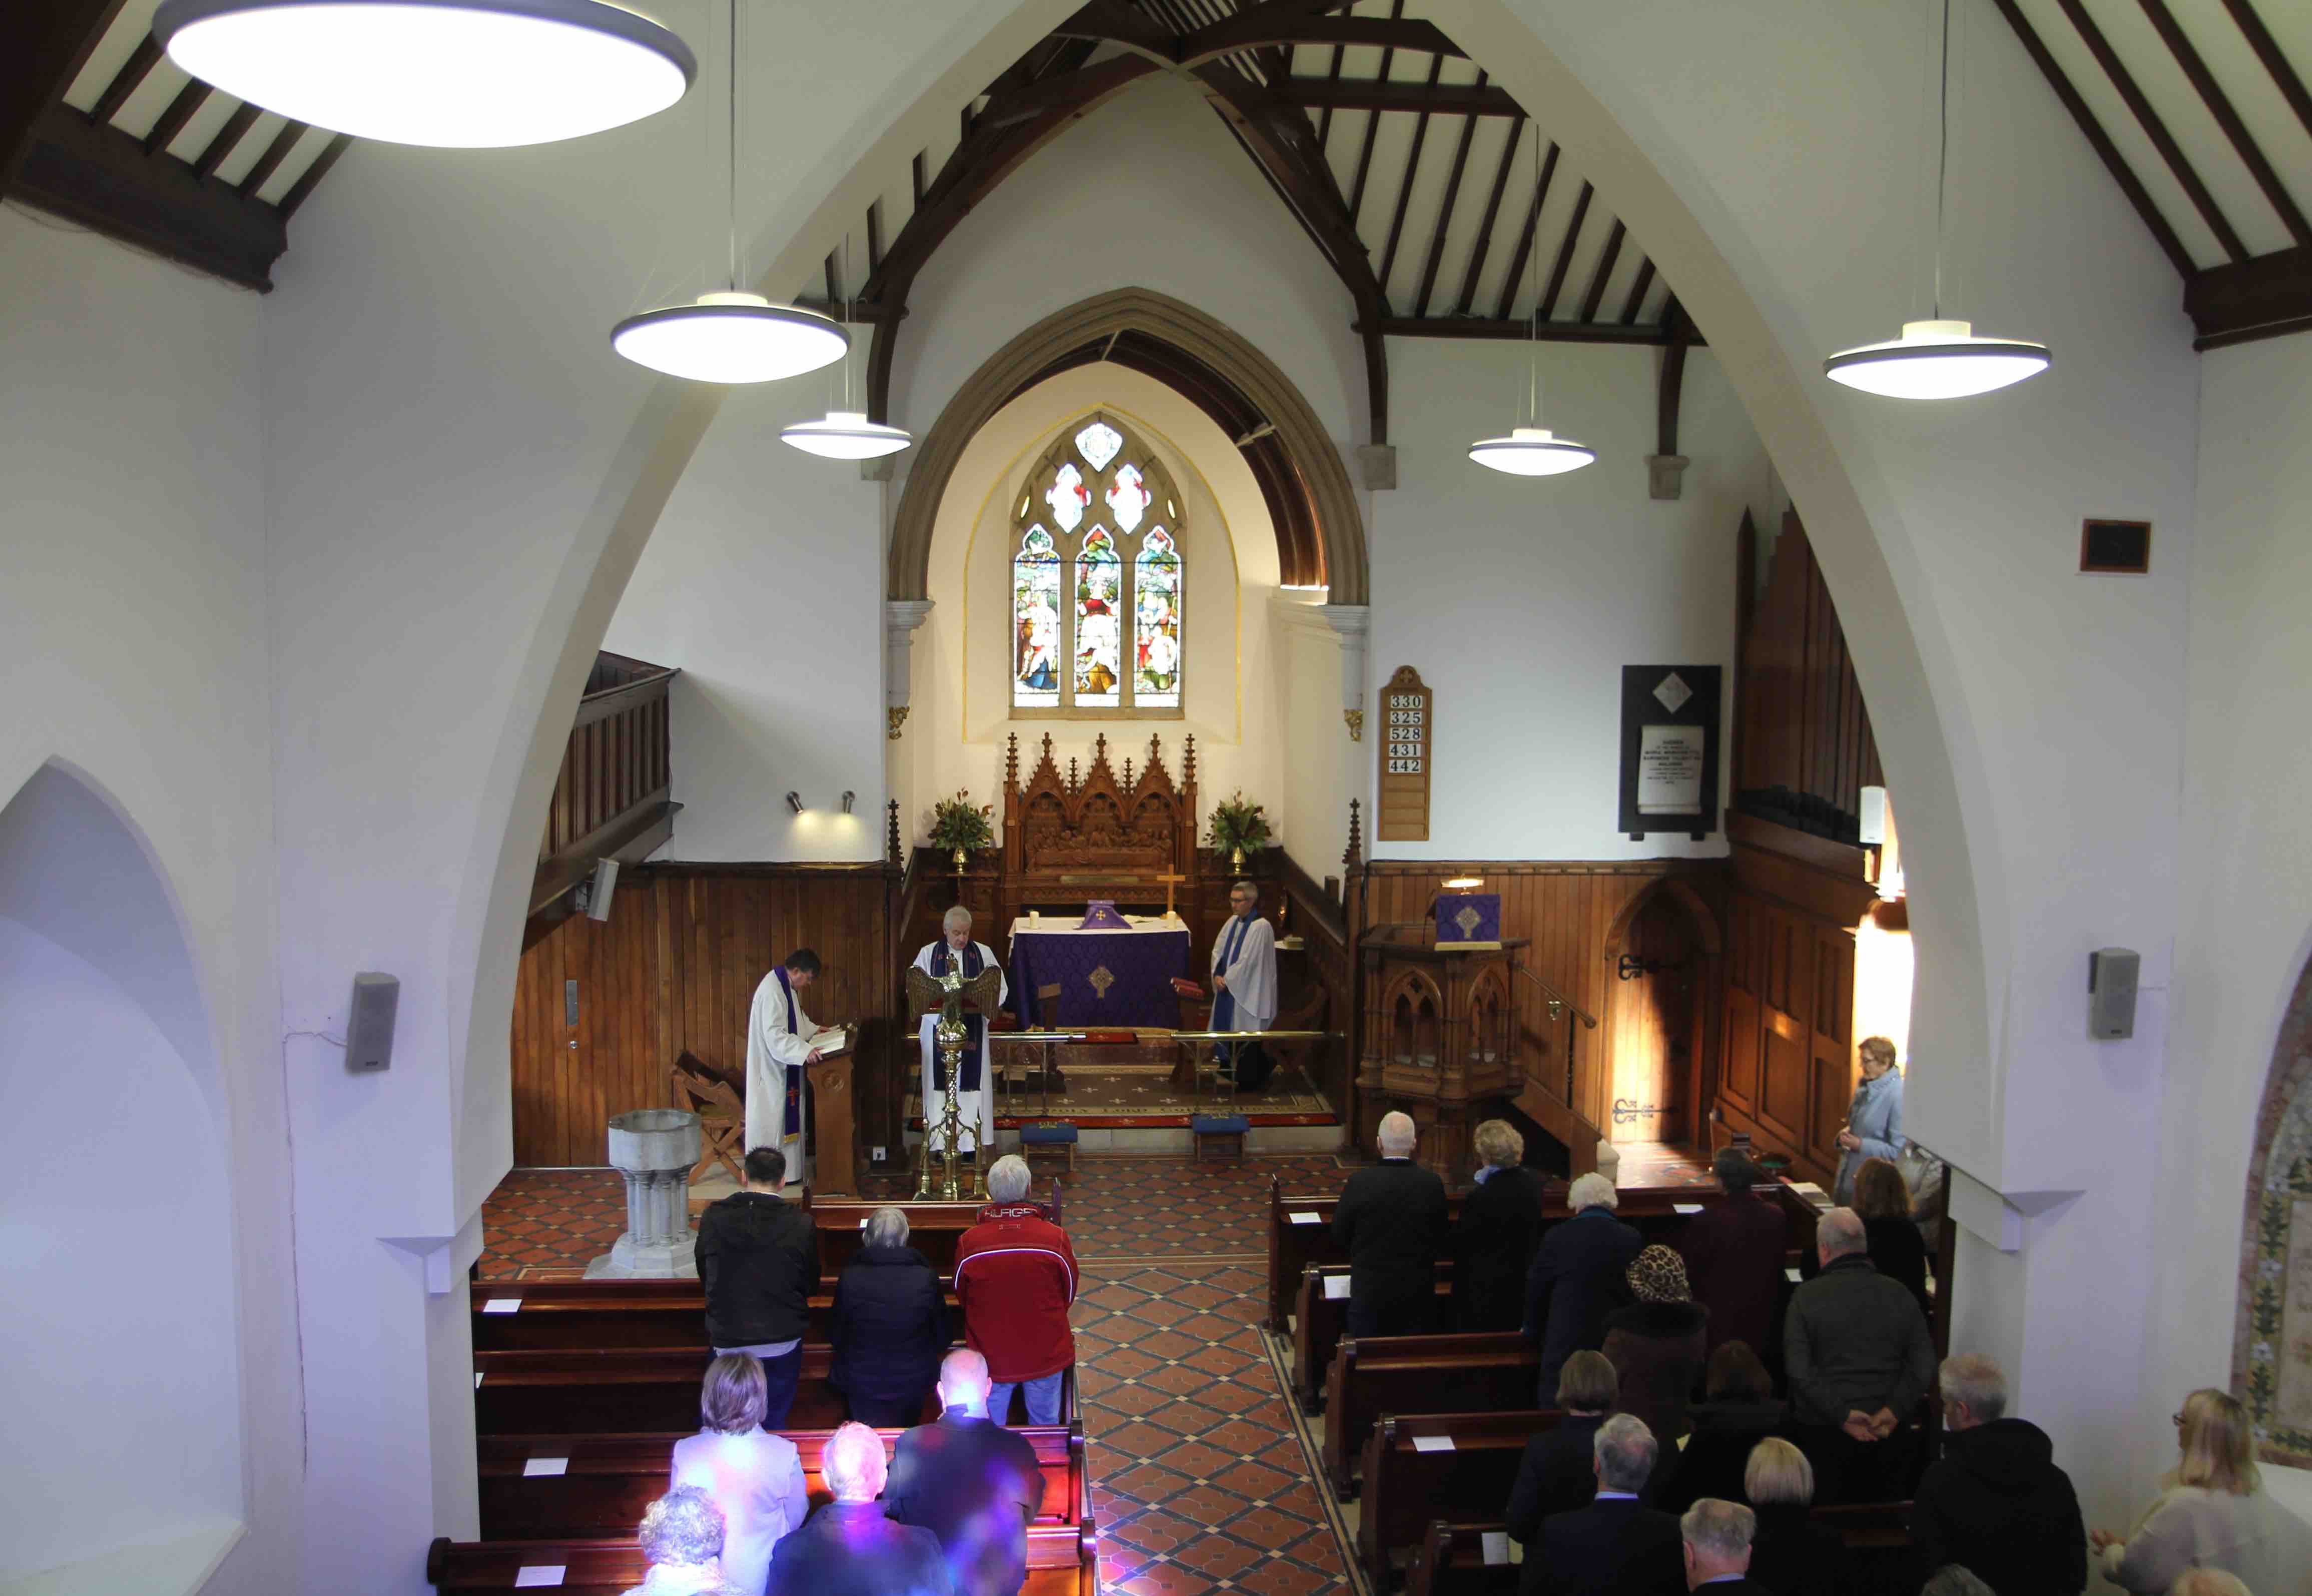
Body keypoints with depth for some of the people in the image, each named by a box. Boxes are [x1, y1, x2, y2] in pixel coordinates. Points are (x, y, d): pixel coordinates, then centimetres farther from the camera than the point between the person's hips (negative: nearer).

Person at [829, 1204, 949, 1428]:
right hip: (911, 1382, 1)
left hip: (861, 1383, -1)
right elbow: (942, 1336, -5)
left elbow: (835, 1334, -4)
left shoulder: (849, 1277, -18)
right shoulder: (927, 1277, -18)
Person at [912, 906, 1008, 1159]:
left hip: (972, 1029, 1)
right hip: (939, 1028, -1)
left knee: (971, 1081, 1)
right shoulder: (928, 954, 4)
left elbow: (1001, 989, 3)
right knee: (940, 1082, 0)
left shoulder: (983, 953, 6)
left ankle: (972, 1142, 6)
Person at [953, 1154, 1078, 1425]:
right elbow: (1069, 1293, -2)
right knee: (1045, 1426, 20)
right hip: (1046, 1352, 0)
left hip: (991, 1355, 0)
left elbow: (961, 1296, 0)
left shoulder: (969, 1242, -17)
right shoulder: (1055, 1238, -18)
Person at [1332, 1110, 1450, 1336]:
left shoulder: (1360, 1182, -16)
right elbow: (1441, 1241, 0)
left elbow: (1339, 1235, -4)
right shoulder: (1432, 1183, -11)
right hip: (1418, 1292, 1)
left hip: (1369, 1291, -1)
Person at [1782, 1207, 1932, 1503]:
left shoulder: (1807, 1296, -7)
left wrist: (1842, 1415, -13)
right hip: (1889, 1434, 3)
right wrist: (1895, 1410, -9)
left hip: (1825, 1434, -2)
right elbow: (1924, 1363, -4)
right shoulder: (1898, 1294, 2)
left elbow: (1798, 1368, -14)